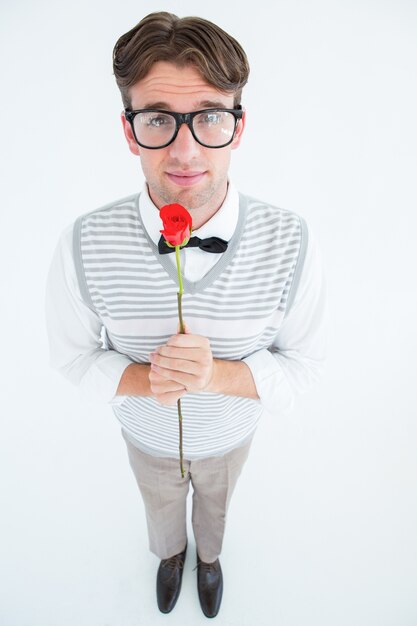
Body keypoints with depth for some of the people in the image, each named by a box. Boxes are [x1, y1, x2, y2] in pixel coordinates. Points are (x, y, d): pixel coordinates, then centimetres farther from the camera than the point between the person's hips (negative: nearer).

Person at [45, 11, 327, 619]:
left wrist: (218, 374, -35)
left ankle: (209, 555, 72)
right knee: (161, 502, 34)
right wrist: (144, 380, -32)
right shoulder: (84, 247, -29)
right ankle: (170, 552, 72)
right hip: (147, 434, 0)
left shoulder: (291, 242, -30)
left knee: (215, 501, 34)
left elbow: (304, 360, -17)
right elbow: (73, 353, -13)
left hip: (231, 432, 1)